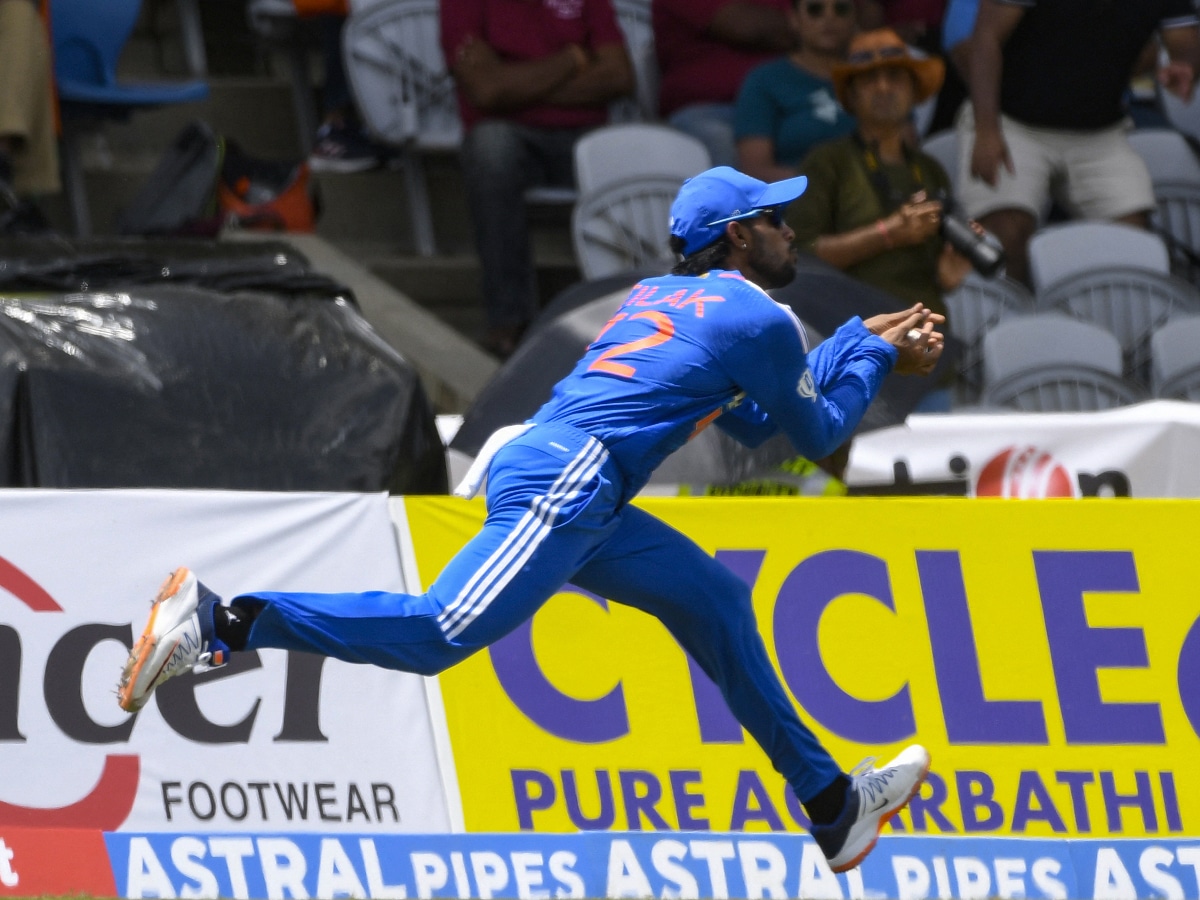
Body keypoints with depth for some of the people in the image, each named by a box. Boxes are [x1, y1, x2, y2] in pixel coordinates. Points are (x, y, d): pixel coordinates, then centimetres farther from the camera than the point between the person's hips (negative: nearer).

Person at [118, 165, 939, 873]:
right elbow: (817, 435, 13)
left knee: (714, 602, 19)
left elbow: (754, 423, 38)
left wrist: (862, 342, 40)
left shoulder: (662, 297, 29)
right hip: (563, 486, -10)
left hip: (558, 489, 10)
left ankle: (833, 806, 25)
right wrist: (872, 354, 28)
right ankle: (220, 622, -28)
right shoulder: (761, 320, 2)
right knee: (440, 632, -22)